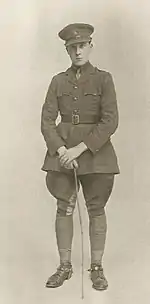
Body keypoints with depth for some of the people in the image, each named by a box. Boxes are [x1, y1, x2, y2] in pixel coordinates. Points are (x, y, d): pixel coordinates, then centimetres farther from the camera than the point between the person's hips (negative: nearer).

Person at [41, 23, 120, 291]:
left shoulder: (103, 79, -2)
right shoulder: (58, 81, 6)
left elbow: (110, 122, -10)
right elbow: (47, 120, 1)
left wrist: (80, 148, -16)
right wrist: (61, 150, -14)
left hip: (96, 150, -2)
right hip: (61, 150, 2)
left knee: (96, 209, 4)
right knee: (64, 208, 6)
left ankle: (96, 268, 19)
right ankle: (65, 266, 21)